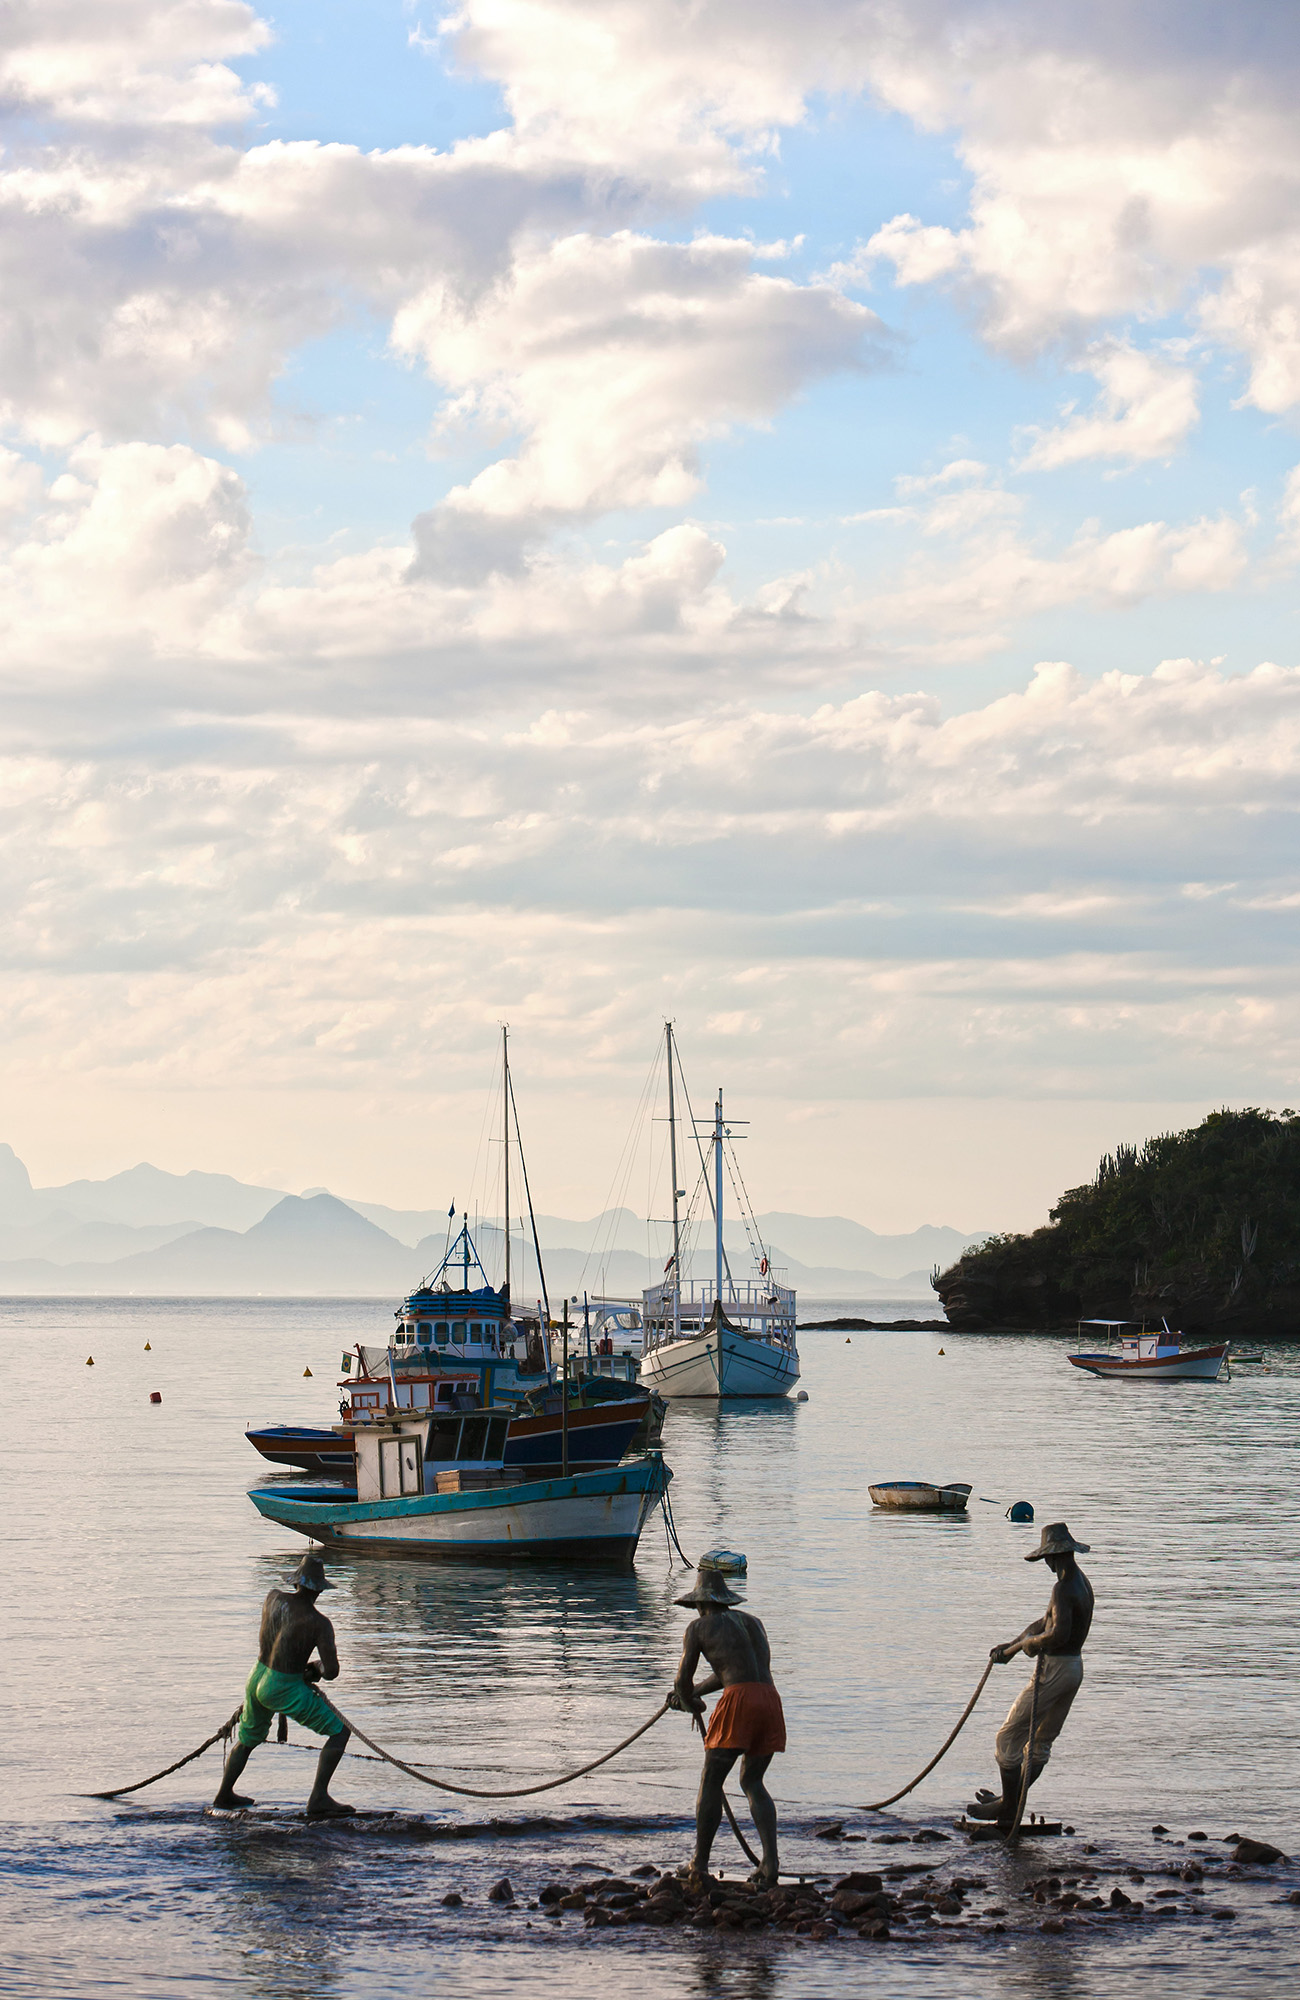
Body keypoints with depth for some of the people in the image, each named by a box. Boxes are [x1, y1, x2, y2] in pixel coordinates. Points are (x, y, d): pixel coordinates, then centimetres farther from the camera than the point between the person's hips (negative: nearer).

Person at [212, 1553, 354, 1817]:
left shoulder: (273, 1598, -1)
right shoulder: (319, 1624, -18)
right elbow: (332, 1672, -21)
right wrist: (317, 1668, 4)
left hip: (257, 1679, 6)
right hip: (286, 1690, -6)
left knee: (247, 1739, 30)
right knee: (340, 1731, 3)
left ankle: (224, 1794, 48)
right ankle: (318, 1799, -5)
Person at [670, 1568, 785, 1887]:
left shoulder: (700, 1627, 11)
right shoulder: (752, 1622, 28)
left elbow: (683, 1679, 11)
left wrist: (691, 1705, 32)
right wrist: (694, 1692, 49)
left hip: (738, 1700, -5)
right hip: (770, 1699, 6)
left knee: (711, 1781, 5)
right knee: (752, 1781, 17)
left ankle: (700, 1865, 3)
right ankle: (770, 1862, 1)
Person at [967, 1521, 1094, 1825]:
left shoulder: (1063, 1588, -21)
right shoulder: (1082, 1583, 11)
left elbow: (1059, 1633, -34)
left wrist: (1029, 1643, -15)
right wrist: (1011, 1645, 13)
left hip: (1055, 1670, -10)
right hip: (1075, 1667, 10)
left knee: (1009, 1737, 0)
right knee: (1041, 1740, 20)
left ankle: (1008, 1808, 4)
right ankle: (1012, 1800, 33)